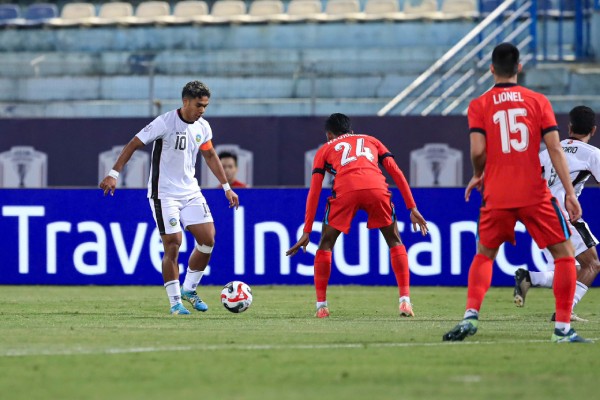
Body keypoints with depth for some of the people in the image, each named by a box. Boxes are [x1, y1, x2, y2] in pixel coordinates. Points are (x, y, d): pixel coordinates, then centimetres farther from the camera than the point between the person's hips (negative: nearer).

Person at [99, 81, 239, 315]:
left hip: (190, 190, 6)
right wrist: (113, 174, -22)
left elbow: (210, 155, 20)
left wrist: (226, 187, 21)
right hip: (164, 192, -6)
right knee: (173, 244, -9)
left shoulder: (203, 127, 4)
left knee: (208, 239, -2)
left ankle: (189, 290, 15)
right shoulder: (165, 122, -17)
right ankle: (175, 302, 1)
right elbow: (134, 144, -15)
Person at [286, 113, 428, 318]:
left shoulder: (325, 150, 30)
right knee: (394, 241, 20)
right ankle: (405, 300, 8)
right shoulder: (371, 141, 35)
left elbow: (314, 192, 22)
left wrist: (307, 232, 21)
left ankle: (321, 305, 12)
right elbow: (396, 172, 23)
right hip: (377, 188, 1)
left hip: (345, 191, -1)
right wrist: (412, 208, 22)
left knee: (326, 244, 18)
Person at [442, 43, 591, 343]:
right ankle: (563, 328, -1)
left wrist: (478, 177, 13)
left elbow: (478, 151, -8)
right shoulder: (538, 101, 3)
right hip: (535, 194, -1)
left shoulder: (479, 105, 3)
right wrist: (570, 192, -3)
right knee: (564, 253, 8)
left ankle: (470, 316, 2)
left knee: (484, 255, 21)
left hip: (497, 196, 2)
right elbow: (555, 149, -3)